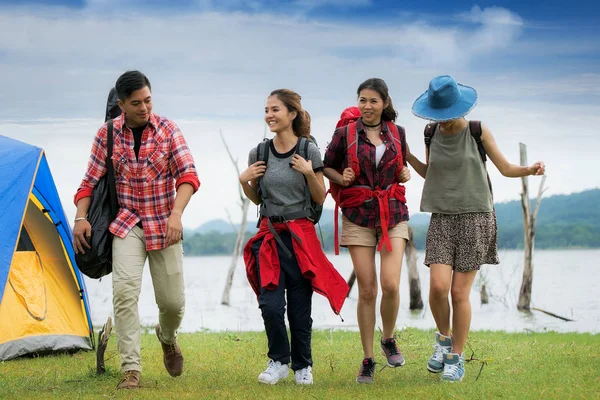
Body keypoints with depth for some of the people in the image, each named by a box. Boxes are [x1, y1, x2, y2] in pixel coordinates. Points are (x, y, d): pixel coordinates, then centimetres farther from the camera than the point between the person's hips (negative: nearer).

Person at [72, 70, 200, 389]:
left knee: (172, 300, 3)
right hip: (127, 225, 0)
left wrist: (176, 213, -27)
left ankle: (167, 336, 40)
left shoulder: (167, 129, -5)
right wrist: (80, 218, -11)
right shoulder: (107, 134, -2)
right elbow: (90, 181, 4)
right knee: (125, 289, -21)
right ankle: (131, 369, -16)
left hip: (164, 226, 0)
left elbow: (187, 174, -12)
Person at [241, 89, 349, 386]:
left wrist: (309, 173, -15)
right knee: (270, 305, -9)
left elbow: (320, 198, 0)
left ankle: (302, 366, 19)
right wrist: (244, 181, -3)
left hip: (300, 235, -2)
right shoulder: (259, 153, 5)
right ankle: (278, 361, 13)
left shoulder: (309, 151, -3)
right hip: (269, 235, 2)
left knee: (299, 307, 1)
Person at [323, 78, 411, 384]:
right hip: (358, 217, -1)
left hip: (393, 214, 2)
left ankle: (388, 340, 15)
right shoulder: (345, 133, 0)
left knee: (390, 285, -13)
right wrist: (342, 179, -10)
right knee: (366, 290, -3)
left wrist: (405, 173, 0)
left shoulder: (397, 133, 7)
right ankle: (368, 360, 9)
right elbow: (327, 166, 10)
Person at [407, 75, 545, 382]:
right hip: (442, 218, 2)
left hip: (475, 217, -2)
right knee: (438, 286, -13)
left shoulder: (478, 132, -3)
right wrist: (406, 155, 6)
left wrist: (529, 170, -16)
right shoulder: (432, 134, 5)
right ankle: (444, 338, 15)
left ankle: (456, 357, 10)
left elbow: (505, 168, 3)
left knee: (459, 292, -5)